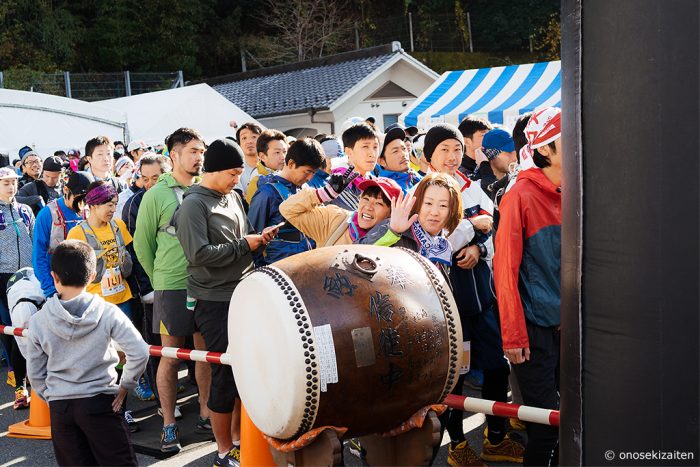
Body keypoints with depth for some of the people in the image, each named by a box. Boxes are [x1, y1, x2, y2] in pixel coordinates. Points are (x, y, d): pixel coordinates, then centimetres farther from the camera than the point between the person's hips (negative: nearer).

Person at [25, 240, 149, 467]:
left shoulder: (38, 321, -4)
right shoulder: (107, 313, -10)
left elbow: (35, 375, 3)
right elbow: (139, 353, -15)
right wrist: (125, 385, 0)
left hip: (59, 407, 2)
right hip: (99, 403, -2)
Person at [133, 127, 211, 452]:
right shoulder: (156, 195, -4)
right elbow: (142, 245, 2)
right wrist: (160, 279, 5)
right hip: (171, 288, -3)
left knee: (206, 352, 10)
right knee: (170, 356, 3)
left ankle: (205, 414, 25)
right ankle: (169, 425, 15)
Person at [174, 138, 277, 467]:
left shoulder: (233, 197, 11)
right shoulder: (194, 205, -12)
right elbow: (200, 254, -22)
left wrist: (259, 239, 2)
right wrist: (244, 245, -15)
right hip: (215, 303, -7)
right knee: (226, 374, 1)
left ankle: (238, 438, 30)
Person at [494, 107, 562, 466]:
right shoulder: (521, 196, -13)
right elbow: (506, 270, -14)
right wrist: (513, 336, -15)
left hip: (570, 324, 6)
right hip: (536, 326, -6)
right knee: (545, 422, 2)